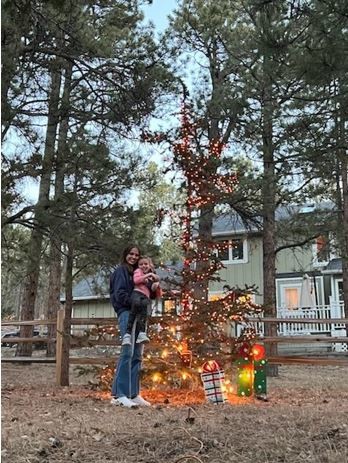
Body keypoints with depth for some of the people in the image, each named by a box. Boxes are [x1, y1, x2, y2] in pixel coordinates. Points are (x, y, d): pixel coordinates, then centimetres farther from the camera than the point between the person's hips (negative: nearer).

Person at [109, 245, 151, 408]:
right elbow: (119, 294, -8)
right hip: (126, 312, -8)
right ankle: (119, 394, -15)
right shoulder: (121, 270, 3)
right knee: (128, 352, -16)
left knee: (137, 355, 5)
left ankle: (133, 394, 9)